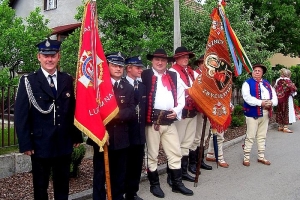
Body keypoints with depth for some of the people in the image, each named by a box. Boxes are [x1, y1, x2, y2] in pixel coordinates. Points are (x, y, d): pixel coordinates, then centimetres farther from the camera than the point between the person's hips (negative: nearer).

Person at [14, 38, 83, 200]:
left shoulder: (67, 80, 6)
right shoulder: (28, 81, -4)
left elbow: (73, 110, 8)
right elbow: (21, 115, -7)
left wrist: (76, 136, 6)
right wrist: (25, 144, -10)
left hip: (64, 144, 3)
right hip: (40, 144, -3)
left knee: (63, 187, 15)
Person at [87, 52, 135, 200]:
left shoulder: (128, 88, 11)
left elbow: (131, 112, 1)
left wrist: (118, 113, -17)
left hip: (121, 138, 4)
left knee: (119, 174, 15)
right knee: (100, 174, 5)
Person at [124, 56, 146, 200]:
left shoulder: (142, 86, 15)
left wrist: (143, 125, 10)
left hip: (140, 132, 6)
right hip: (126, 131, -6)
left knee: (137, 164, 12)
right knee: (126, 164, 3)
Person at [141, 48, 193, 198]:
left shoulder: (174, 76, 14)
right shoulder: (145, 75, -2)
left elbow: (181, 96, 15)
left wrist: (176, 110, 0)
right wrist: (144, 116, -15)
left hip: (169, 121, 5)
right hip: (152, 120, -4)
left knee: (176, 153, 10)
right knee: (152, 154, 6)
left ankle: (177, 183, 24)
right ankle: (154, 185, 22)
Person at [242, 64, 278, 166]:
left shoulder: (267, 84, 16)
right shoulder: (247, 83, -2)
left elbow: (274, 97, 9)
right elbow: (247, 98, -17)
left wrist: (271, 102, -14)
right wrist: (261, 102, -25)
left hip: (265, 114, 6)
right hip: (253, 113, -6)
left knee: (262, 136, 14)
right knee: (250, 136, -3)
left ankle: (261, 157, 24)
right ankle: (246, 157, 6)